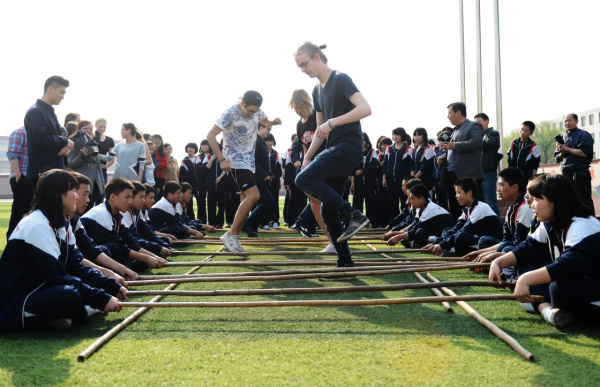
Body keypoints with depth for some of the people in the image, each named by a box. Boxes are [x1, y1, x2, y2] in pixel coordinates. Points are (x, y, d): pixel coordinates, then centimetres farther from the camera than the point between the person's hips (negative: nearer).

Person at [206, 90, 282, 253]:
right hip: (235, 162, -8)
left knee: (246, 199, 7)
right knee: (253, 195, -21)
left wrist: (274, 122, -2)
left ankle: (234, 238, 15)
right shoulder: (231, 114, -19)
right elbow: (210, 136, -20)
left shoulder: (257, 111, 0)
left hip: (249, 161, 8)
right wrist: (222, 159, -27)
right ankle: (231, 235, -14)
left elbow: (265, 121, 22)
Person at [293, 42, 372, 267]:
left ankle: (353, 215, -19)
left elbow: (365, 109, -22)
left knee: (304, 179, -24)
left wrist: (332, 122, -26)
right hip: (335, 151, 9)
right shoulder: (317, 90, 17)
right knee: (328, 210, 6)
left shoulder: (340, 80, -8)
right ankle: (345, 262, 13)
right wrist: (308, 157, 14)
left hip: (349, 147, -9)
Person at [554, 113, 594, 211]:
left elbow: (584, 153, -16)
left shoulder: (583, 135, -3)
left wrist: (567, 149, -9)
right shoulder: (563, 137, 16)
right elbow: (557, 159, 15)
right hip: (565, 174, 7)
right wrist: (562, 152, -7)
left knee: (584, 201, -6)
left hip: (580, 174, -7)